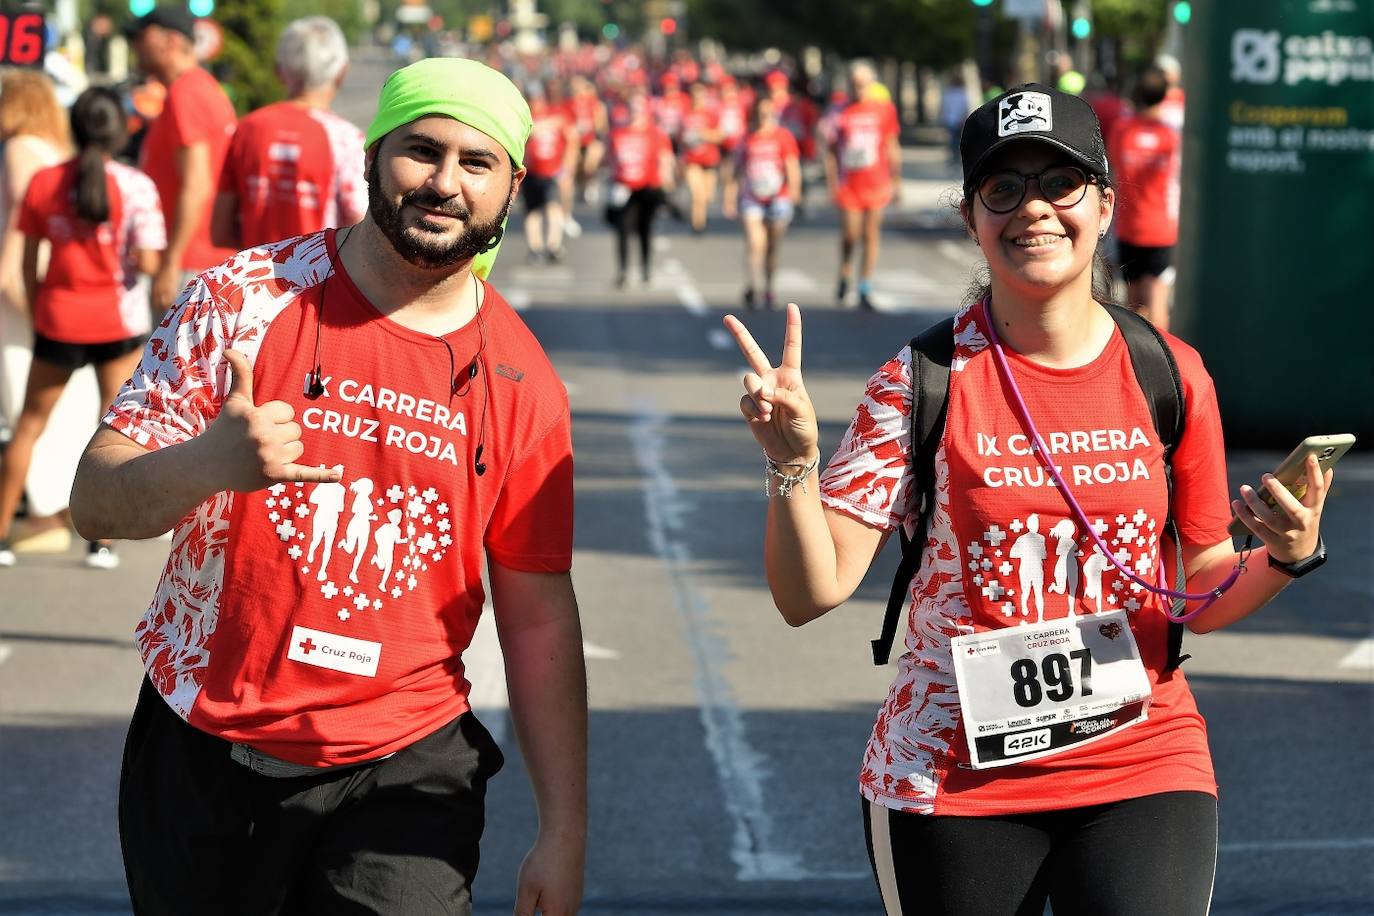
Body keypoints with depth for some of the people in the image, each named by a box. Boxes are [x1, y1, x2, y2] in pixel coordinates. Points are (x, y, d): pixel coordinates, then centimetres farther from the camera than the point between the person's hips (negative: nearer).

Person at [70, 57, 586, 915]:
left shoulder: (522, 385, 1)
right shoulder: (244, 296, -4)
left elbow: (540, 617, 5)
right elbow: (96, 503, -8)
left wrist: (565, 830, 1)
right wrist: (209, 462, -31)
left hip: (401, 775, 0)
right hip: (202, 751, 0)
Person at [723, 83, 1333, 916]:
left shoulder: (1171, 376, 0)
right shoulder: (924, 383, -6)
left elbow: (1205, 600, 8)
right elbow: (811, 594, -9)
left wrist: (1285, 558, -12)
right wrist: (791, 463, -25)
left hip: (1144, 762, 1)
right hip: (951, 779, -1)